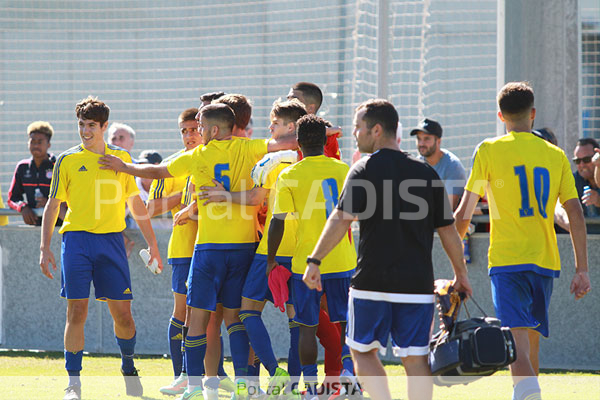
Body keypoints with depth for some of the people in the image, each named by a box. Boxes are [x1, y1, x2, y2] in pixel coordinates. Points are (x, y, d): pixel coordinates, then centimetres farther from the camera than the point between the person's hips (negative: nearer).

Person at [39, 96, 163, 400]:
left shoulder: (121, 158, 11)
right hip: (76, 239, -1)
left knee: (122, 312, 0)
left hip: (111, 238, 1)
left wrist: (152, 243, 15)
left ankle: (128, 367, 25)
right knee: (76, 312, -7)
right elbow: (53, 204, 8)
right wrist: (45, 247, 0)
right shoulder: (67, 160, 6)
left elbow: (136, 204, 17)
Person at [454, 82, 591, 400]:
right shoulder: (556, 155, 9)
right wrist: (582, 269, 5)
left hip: (507, 259, -4)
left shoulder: (489, 151, 0)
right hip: (545, 261, 4)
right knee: (532, 340, 17)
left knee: (518, 339, -15)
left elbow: (464, 213, 1)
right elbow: (575, 213, 4)